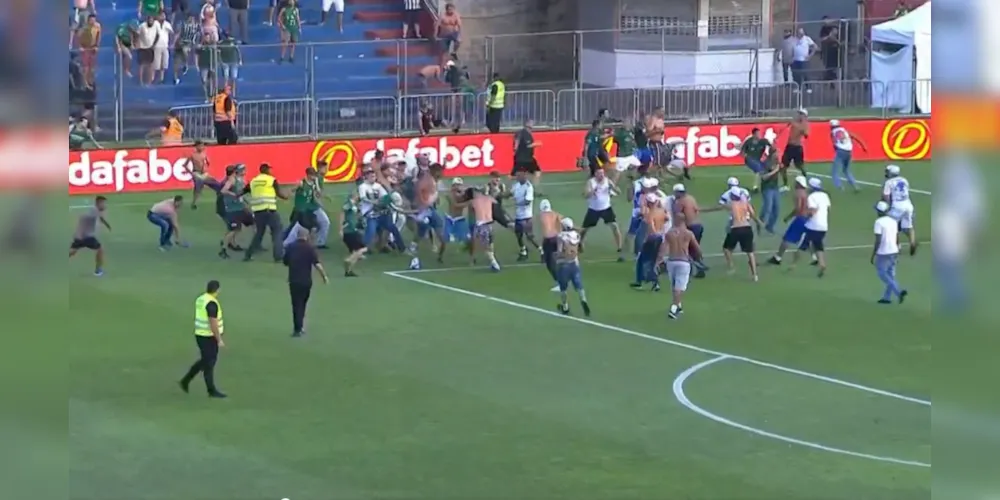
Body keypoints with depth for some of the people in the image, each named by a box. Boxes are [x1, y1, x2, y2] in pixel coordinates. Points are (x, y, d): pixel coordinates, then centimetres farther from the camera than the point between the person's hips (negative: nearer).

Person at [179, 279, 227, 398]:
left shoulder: (200, 299, 7)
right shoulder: (212, 303, -22)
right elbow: (213, 323, -25)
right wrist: (219, 340, -20)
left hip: (200, 334, 9)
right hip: (209, 337, -9)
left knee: (204, 361, 21)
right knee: (209, 363, 1)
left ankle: (186, 380, 23)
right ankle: (212, 391, 10)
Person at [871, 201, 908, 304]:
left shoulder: (879, 222, -15)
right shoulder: (893, 221, 6)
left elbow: (878, 241, -19)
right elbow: (897, 239, 12)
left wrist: (873, 255, -12)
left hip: (883, 253, -7)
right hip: (893, 252, 7)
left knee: (883, 275, 3)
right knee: (890, 275, 15)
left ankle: (899, 291, -12)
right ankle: (887, 297, 19)